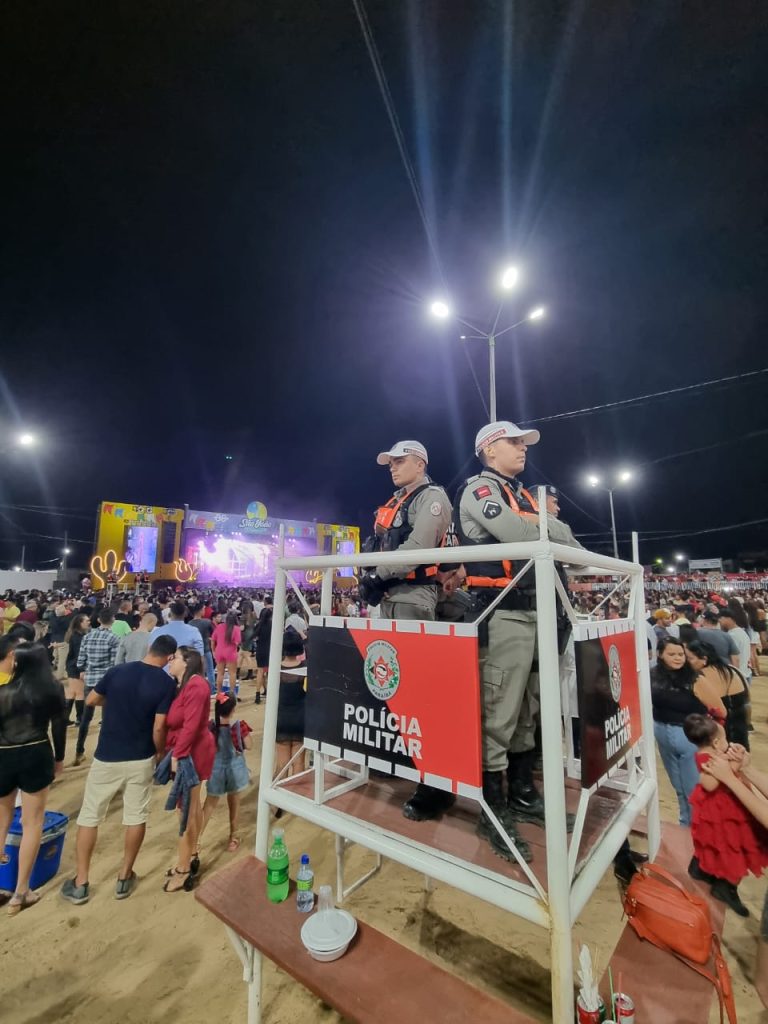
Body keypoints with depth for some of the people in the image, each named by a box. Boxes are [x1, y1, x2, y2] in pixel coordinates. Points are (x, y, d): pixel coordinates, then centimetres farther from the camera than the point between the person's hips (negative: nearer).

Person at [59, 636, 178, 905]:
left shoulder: (118, 670, -9)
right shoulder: (167, 683, -16)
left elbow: (91, 700, 7)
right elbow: (159, 728, -15)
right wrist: (160, 753, 4)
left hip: (107, 757, 2)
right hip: (141, 760, -1)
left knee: (89, 816, 19)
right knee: (136, 817, 16)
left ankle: (80, 883, 27)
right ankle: (124, 877, 28)